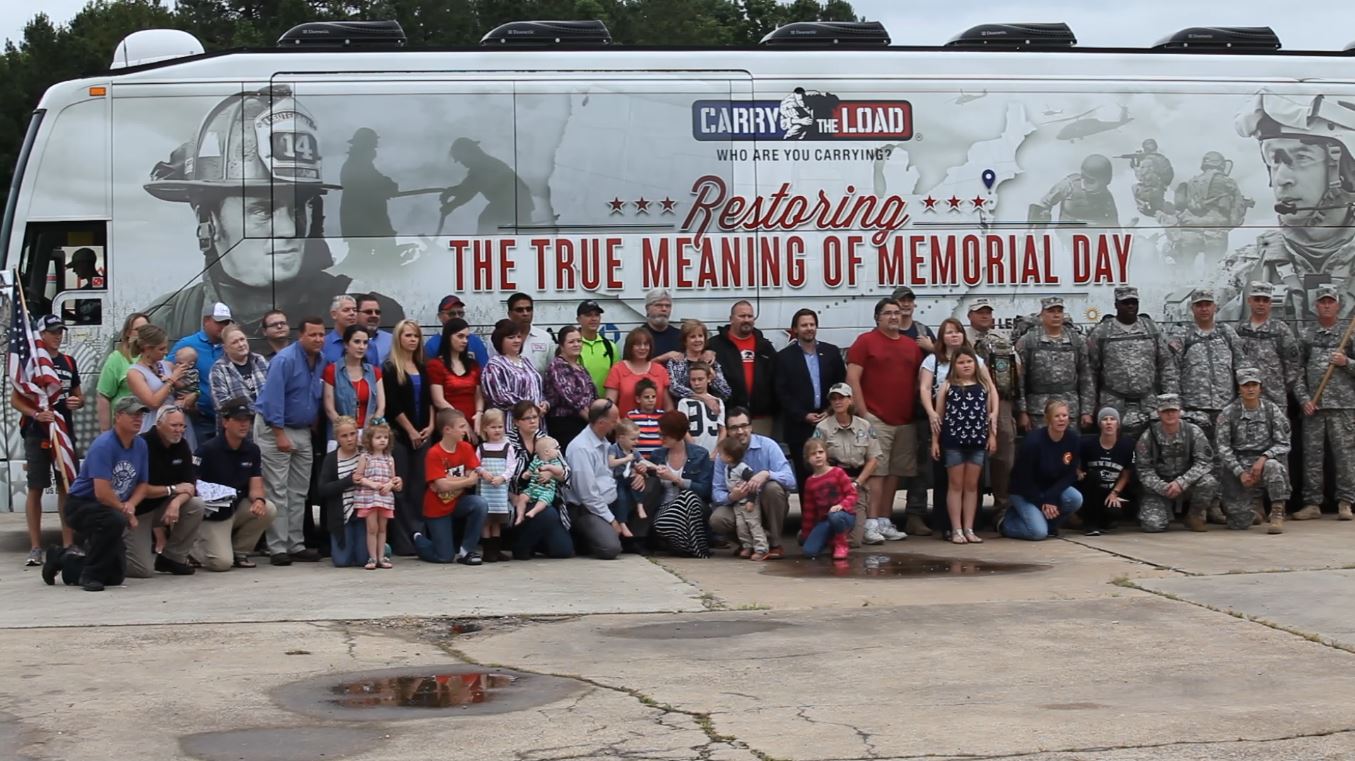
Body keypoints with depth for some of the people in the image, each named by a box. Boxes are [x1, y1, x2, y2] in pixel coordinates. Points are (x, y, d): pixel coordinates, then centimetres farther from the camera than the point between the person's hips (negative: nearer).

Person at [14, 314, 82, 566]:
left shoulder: (69, 362, 12)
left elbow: (79, 396, 20)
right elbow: (15, 399, -3)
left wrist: (77, 402, -3)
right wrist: (35, 414, -20)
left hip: (65, 432, 4)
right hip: (37, 434, -4)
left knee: (67, 487, 6)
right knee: (35, 488, -1)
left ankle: (68, 544, 14)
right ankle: (35, 547, 3)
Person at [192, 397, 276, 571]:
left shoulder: (252, 450, 1)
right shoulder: (208, 450, -14)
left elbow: (256, 487, -5)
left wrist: (259, 500, -28)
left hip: (238, 509, 6)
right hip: (212, 515, -5)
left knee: (269, 510, -22)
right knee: (222, 562, -24)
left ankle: (239, 551, 0)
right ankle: (192, 549, 11)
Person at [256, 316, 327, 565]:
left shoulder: (321, 362, 5)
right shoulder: (285, 360, -17)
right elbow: (273, 398, -20)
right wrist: (280, 434, -21)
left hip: (303, 431, 7)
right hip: (274, 430, -7)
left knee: (299, 492, 9)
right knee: (277, 491, -7)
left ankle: (296, 545, 14)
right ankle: (277, 548, -6)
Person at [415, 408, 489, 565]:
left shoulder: (466, 448, -6)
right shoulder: (434, 454, -21)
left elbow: (474, 477, -11)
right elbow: (442, 485, -27)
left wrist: (452, 480, -24)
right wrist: (467, 481, -18)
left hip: (458, 502, 4)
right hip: (437, 509, -4)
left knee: (480, 505, -29)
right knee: (445, 557, -4)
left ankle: (466, 550, -12)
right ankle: (418, 540, 29)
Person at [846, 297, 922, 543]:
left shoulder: (911, 345, 15)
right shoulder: (865, 342, 0)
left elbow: (920, 381, 19)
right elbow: (852, 379, -5)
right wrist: (863, 413, -10)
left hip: (905, 421, 5)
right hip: (876, 420, -5)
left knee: (895, 473, 7)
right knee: (876, 472, -9)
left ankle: (885, 521, 14)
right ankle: (871, 524, -10)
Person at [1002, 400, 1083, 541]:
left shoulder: (1073, 441, -11)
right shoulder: (1033, 441, -24)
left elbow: (1070, 475, -8)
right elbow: (1024, 478, -18)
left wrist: (1050, 498, -21)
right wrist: (1043, 503, -16)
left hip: (1052, 488, 5)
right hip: (1025, 493, -5)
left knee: (1076, 498, -26)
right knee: (1038, 532, -24)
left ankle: (1049, 524, 1)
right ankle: (1005, 523, 7)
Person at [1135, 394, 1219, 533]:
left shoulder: (1193, 432, -8)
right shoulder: (1148, 437, -8)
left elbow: (1204, 462, -13)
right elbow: (1143, 470, -6)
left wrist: (1181, 482, -26)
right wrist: (1164, 488, -22)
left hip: (1187, 484, 1)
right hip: (1159, 488, -1)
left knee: (1209, 482, -31)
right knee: (1152, 525, -24)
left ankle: (1195, 516, -1)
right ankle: (1166, 510, 16)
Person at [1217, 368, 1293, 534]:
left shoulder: (1272, 410, 0)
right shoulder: (1228, 413, -1)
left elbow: (1283, 444, -3)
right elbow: (1223, 448, -2)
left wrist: (1263, 458, -21)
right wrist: (1240, 472, -13)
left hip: (1264, 462, 0)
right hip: (1238, 467, 1)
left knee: (1273, 466, -39)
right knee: (1240, 524, -6)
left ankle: (1277, 514, -24)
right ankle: (1254, 502, 31)